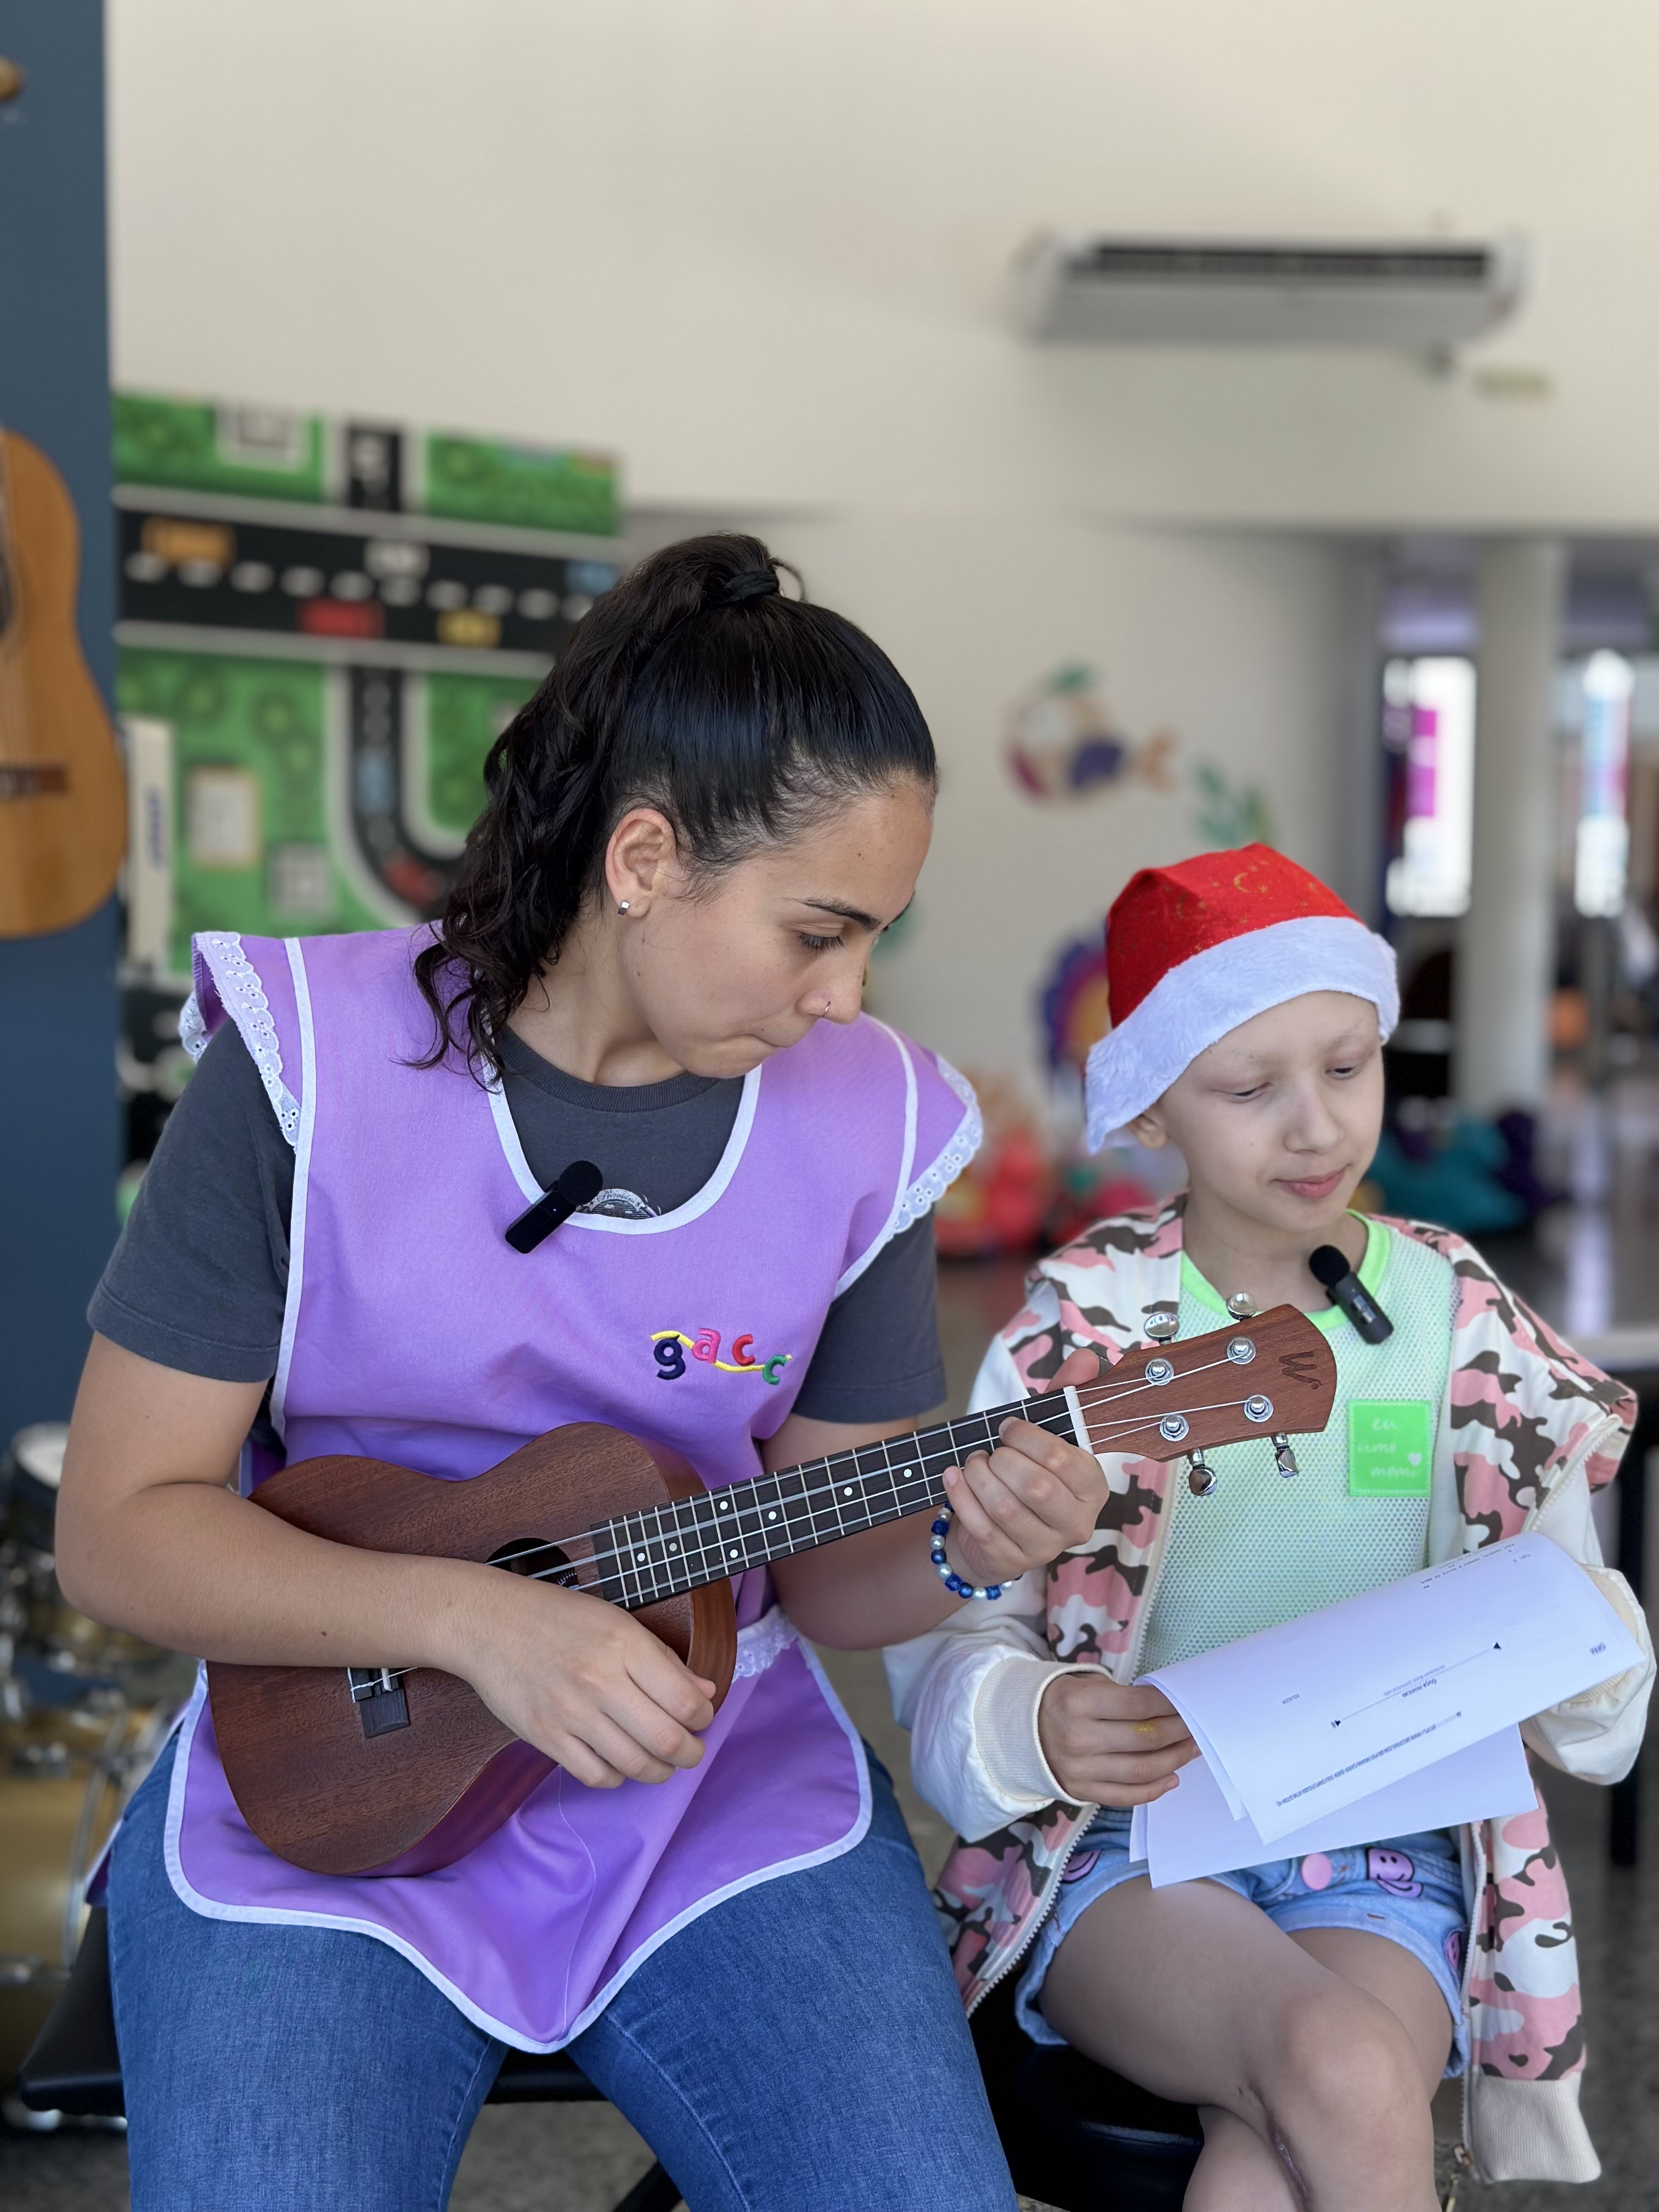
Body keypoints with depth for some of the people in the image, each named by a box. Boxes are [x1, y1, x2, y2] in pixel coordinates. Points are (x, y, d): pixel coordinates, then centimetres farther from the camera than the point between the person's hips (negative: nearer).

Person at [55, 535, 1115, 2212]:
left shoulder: (858, 1124, -2)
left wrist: (964, 1548, -17)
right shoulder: (310, 1069, -11)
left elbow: (821, 1562, 5)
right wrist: (472, 1616, -23)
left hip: (721, 1779, 2)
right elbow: (120, 1525, -9)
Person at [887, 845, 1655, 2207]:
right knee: (1344, 2078, -30)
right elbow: (952, 1644, -4)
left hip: (1390, 1858, 2)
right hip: (1125, 1852, -1)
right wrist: (1030, 1724, -27)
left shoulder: (1458, 1315, 5)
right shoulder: (1084, 1327, -1)